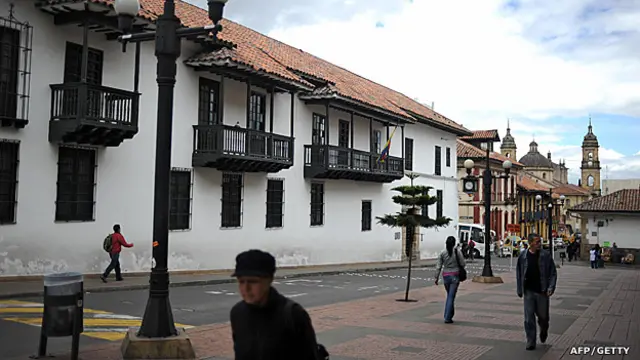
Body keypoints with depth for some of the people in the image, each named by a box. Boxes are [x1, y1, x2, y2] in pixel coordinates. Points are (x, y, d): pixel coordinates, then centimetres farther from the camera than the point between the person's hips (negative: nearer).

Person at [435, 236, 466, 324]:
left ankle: (449, 315, 23)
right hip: (455, 276, -3)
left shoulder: (442, 253, -1)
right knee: (451, 297, -1)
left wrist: (436, 277, 3)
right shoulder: (457, 252, -7)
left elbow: (438, 267, -2)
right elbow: (462, 264, -3)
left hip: (446, 276, 3)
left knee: (449, 295, 20)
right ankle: (447, 318, -4)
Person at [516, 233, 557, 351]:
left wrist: (551, 287, -12)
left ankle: (543, 332, 42)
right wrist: (519, 290, 5)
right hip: (528, 292, 1)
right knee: (529, 318, 1)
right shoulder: (523, 256, -1)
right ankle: (531, 342, 12)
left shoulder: (545, 255, -5)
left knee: (543, 316, 10)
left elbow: (553, 273, -1)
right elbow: (519, 274, 6)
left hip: (542, 291, -1)